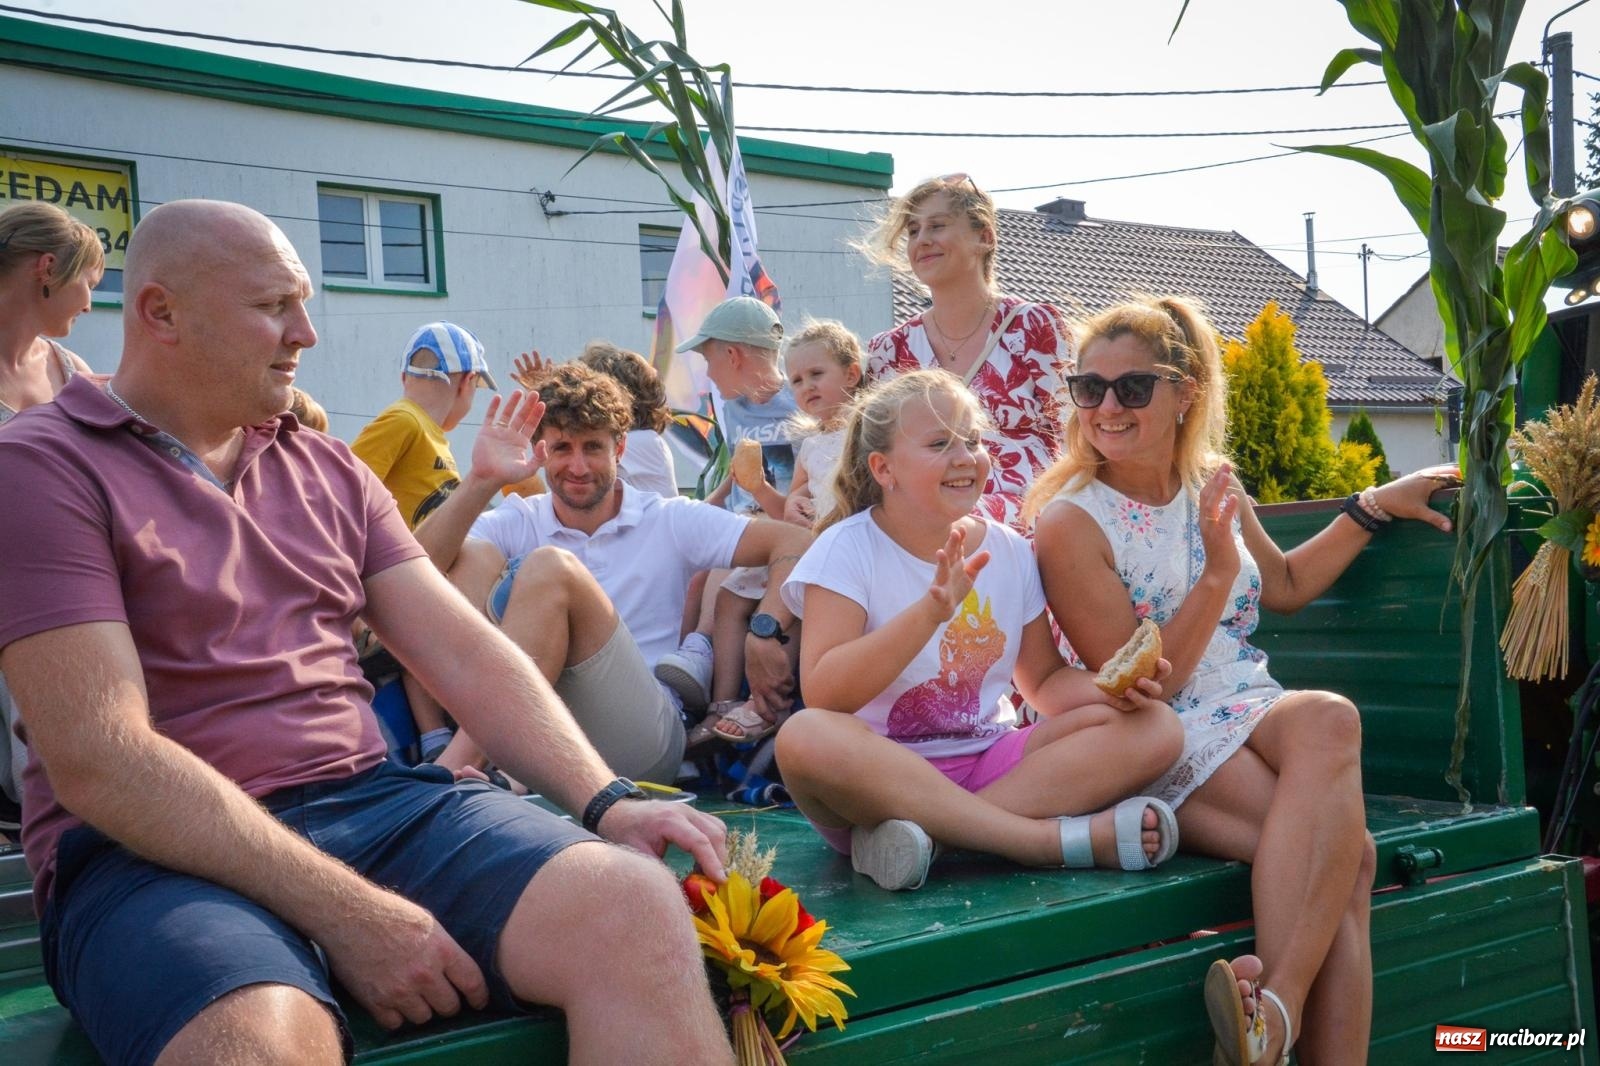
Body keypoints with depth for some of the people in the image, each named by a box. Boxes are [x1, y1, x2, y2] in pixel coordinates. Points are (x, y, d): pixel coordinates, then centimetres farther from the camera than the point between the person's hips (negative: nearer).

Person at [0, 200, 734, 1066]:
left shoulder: (328, 469, 20)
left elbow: (465, 655, 12)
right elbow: (99, 761, -13)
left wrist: (606, 800, -5)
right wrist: (343, 913, -19)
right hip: (158, 854, -5)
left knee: (637, 908, -24)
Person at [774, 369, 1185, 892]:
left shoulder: (1011, 552, 7)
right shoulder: (848, 549, -8)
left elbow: (1044, 680, 15)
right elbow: (824, 694, -20)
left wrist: (1109, 687, -8)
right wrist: (931, 611, -31)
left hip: (986, 761, 5)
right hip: (881, 775, -4)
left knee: (1156, 726, -13)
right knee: (805, 737, -38)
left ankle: (937, 829, -27)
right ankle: (1057, 838, -32)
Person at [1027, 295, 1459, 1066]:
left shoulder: (1211, 485, 11)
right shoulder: (1071, 522, -7)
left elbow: (1285, 586, 30)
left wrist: (1375, 505, 23)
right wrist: (1218, 576, -19)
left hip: (1257, 716, 5)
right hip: (1165, 750, -5)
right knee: (1345, 856, -30)